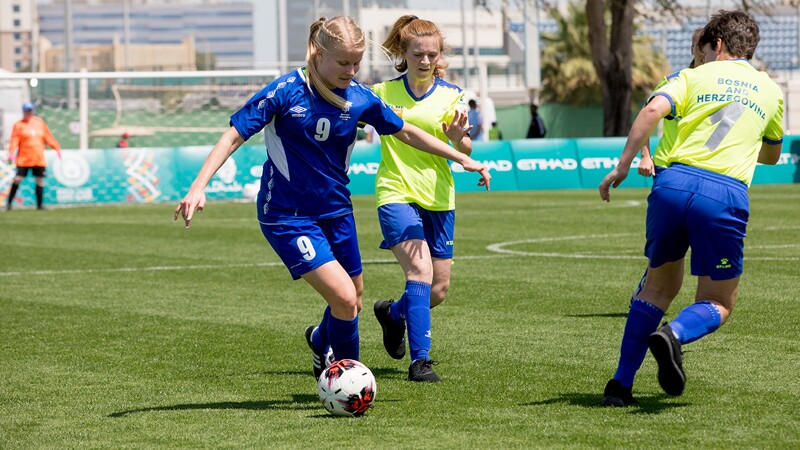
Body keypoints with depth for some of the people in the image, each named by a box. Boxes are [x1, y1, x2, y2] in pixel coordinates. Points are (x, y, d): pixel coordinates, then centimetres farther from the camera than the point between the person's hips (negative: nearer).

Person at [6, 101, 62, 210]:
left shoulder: (40, 122, 10)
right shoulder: (18, 125, -1)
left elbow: (48, 137, 14)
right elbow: (14, 140, -8)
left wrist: (57, 148, 10)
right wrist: (11, 154, -20)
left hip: (39, 159, 3)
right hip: (23, 159, -3)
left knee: (40, 181, 3)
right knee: (17, 179, -7)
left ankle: (40, 204, 11)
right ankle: (9, 203, 2)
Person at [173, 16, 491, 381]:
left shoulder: (359, 98, -3)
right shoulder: (286, 91, -17)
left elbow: (406, 132, 12)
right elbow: (234, 135, -14)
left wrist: (462, 158, 13)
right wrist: (198, 187, -24)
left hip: (336, 210, 6)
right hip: (288, 216, -6)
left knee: (353, 302, 15)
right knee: (344, 299, -17)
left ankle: (321, 341, 49)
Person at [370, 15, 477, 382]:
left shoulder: (451, 95, 2)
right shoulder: (383, 93, 0)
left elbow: (465, 151, -5)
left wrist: (458, 134, -27)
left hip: (438, 199, 3)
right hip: (397, 195, -3)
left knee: (439, 290, 8)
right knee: (421, 270, -23)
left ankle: (392, 313, 40)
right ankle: (419, 360, -22)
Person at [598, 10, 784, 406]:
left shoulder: (696, 76, 14)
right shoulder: (770, 91, 21)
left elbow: (653, 110, -5)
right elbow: (771, 155, 36)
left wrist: (622, 166, -4)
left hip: (674, 181, 1)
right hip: (726, 194, -1)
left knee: (660, 286, 19)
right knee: (718, 304, 11)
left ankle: (620, 385, 13)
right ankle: (674, 334, -23)